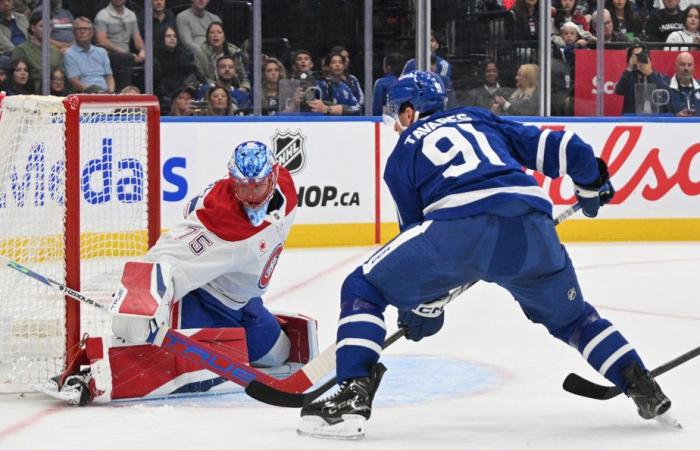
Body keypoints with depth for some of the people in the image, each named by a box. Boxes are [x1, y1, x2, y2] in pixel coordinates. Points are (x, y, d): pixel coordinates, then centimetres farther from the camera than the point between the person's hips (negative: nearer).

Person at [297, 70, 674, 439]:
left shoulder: (403, 152, 25)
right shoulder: (480, 119, 33)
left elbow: (416, 227, 24)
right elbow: (557, 147, 26)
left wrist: (426, 306, 34)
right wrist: (592, 184, 44)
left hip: (459, 228, -4)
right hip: (532, 228, 4)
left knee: (363, 289, 10)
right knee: (569, 316, 30)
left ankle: (353, 395, -6)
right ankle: (643, 387, 18)